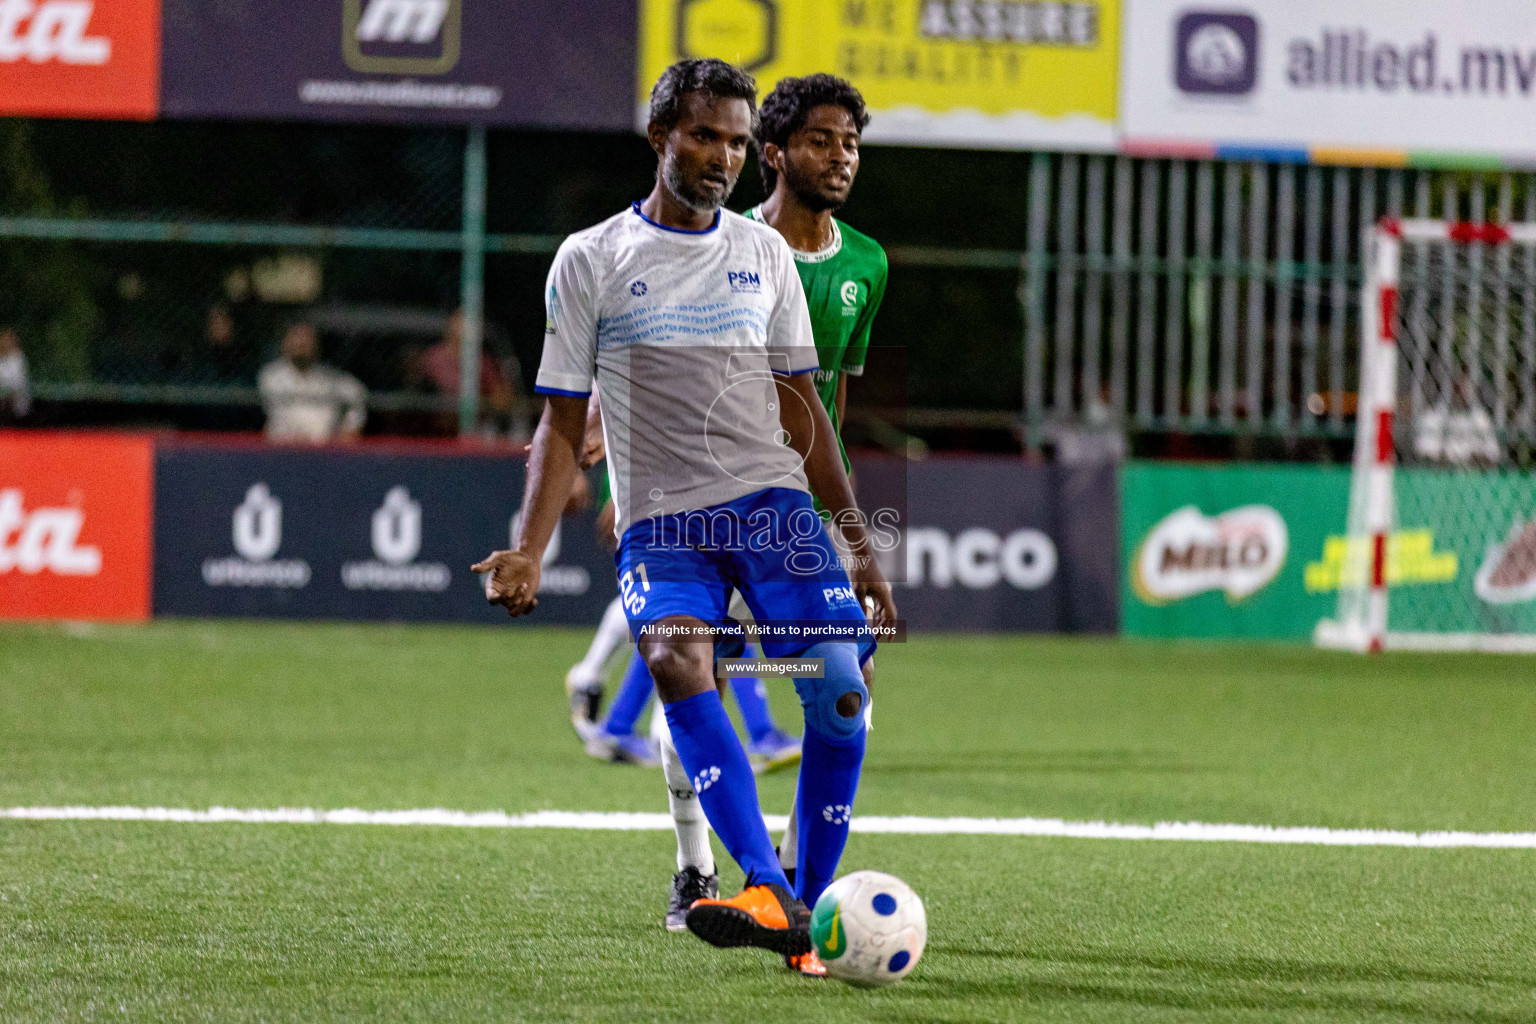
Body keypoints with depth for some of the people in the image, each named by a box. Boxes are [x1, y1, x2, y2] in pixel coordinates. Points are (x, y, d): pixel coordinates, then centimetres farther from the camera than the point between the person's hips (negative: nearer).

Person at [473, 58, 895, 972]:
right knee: (676, 659, -31)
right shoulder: (590, 261, 5)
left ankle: (813, 906, -1)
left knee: (842, 682, -17)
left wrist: (859, 542, 16)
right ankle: (767, 891, -42)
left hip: (772, 497, 3)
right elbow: (565, 424, 7)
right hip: (661, 518, -3)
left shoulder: (765, 254, 13)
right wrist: (528, 552, -4)